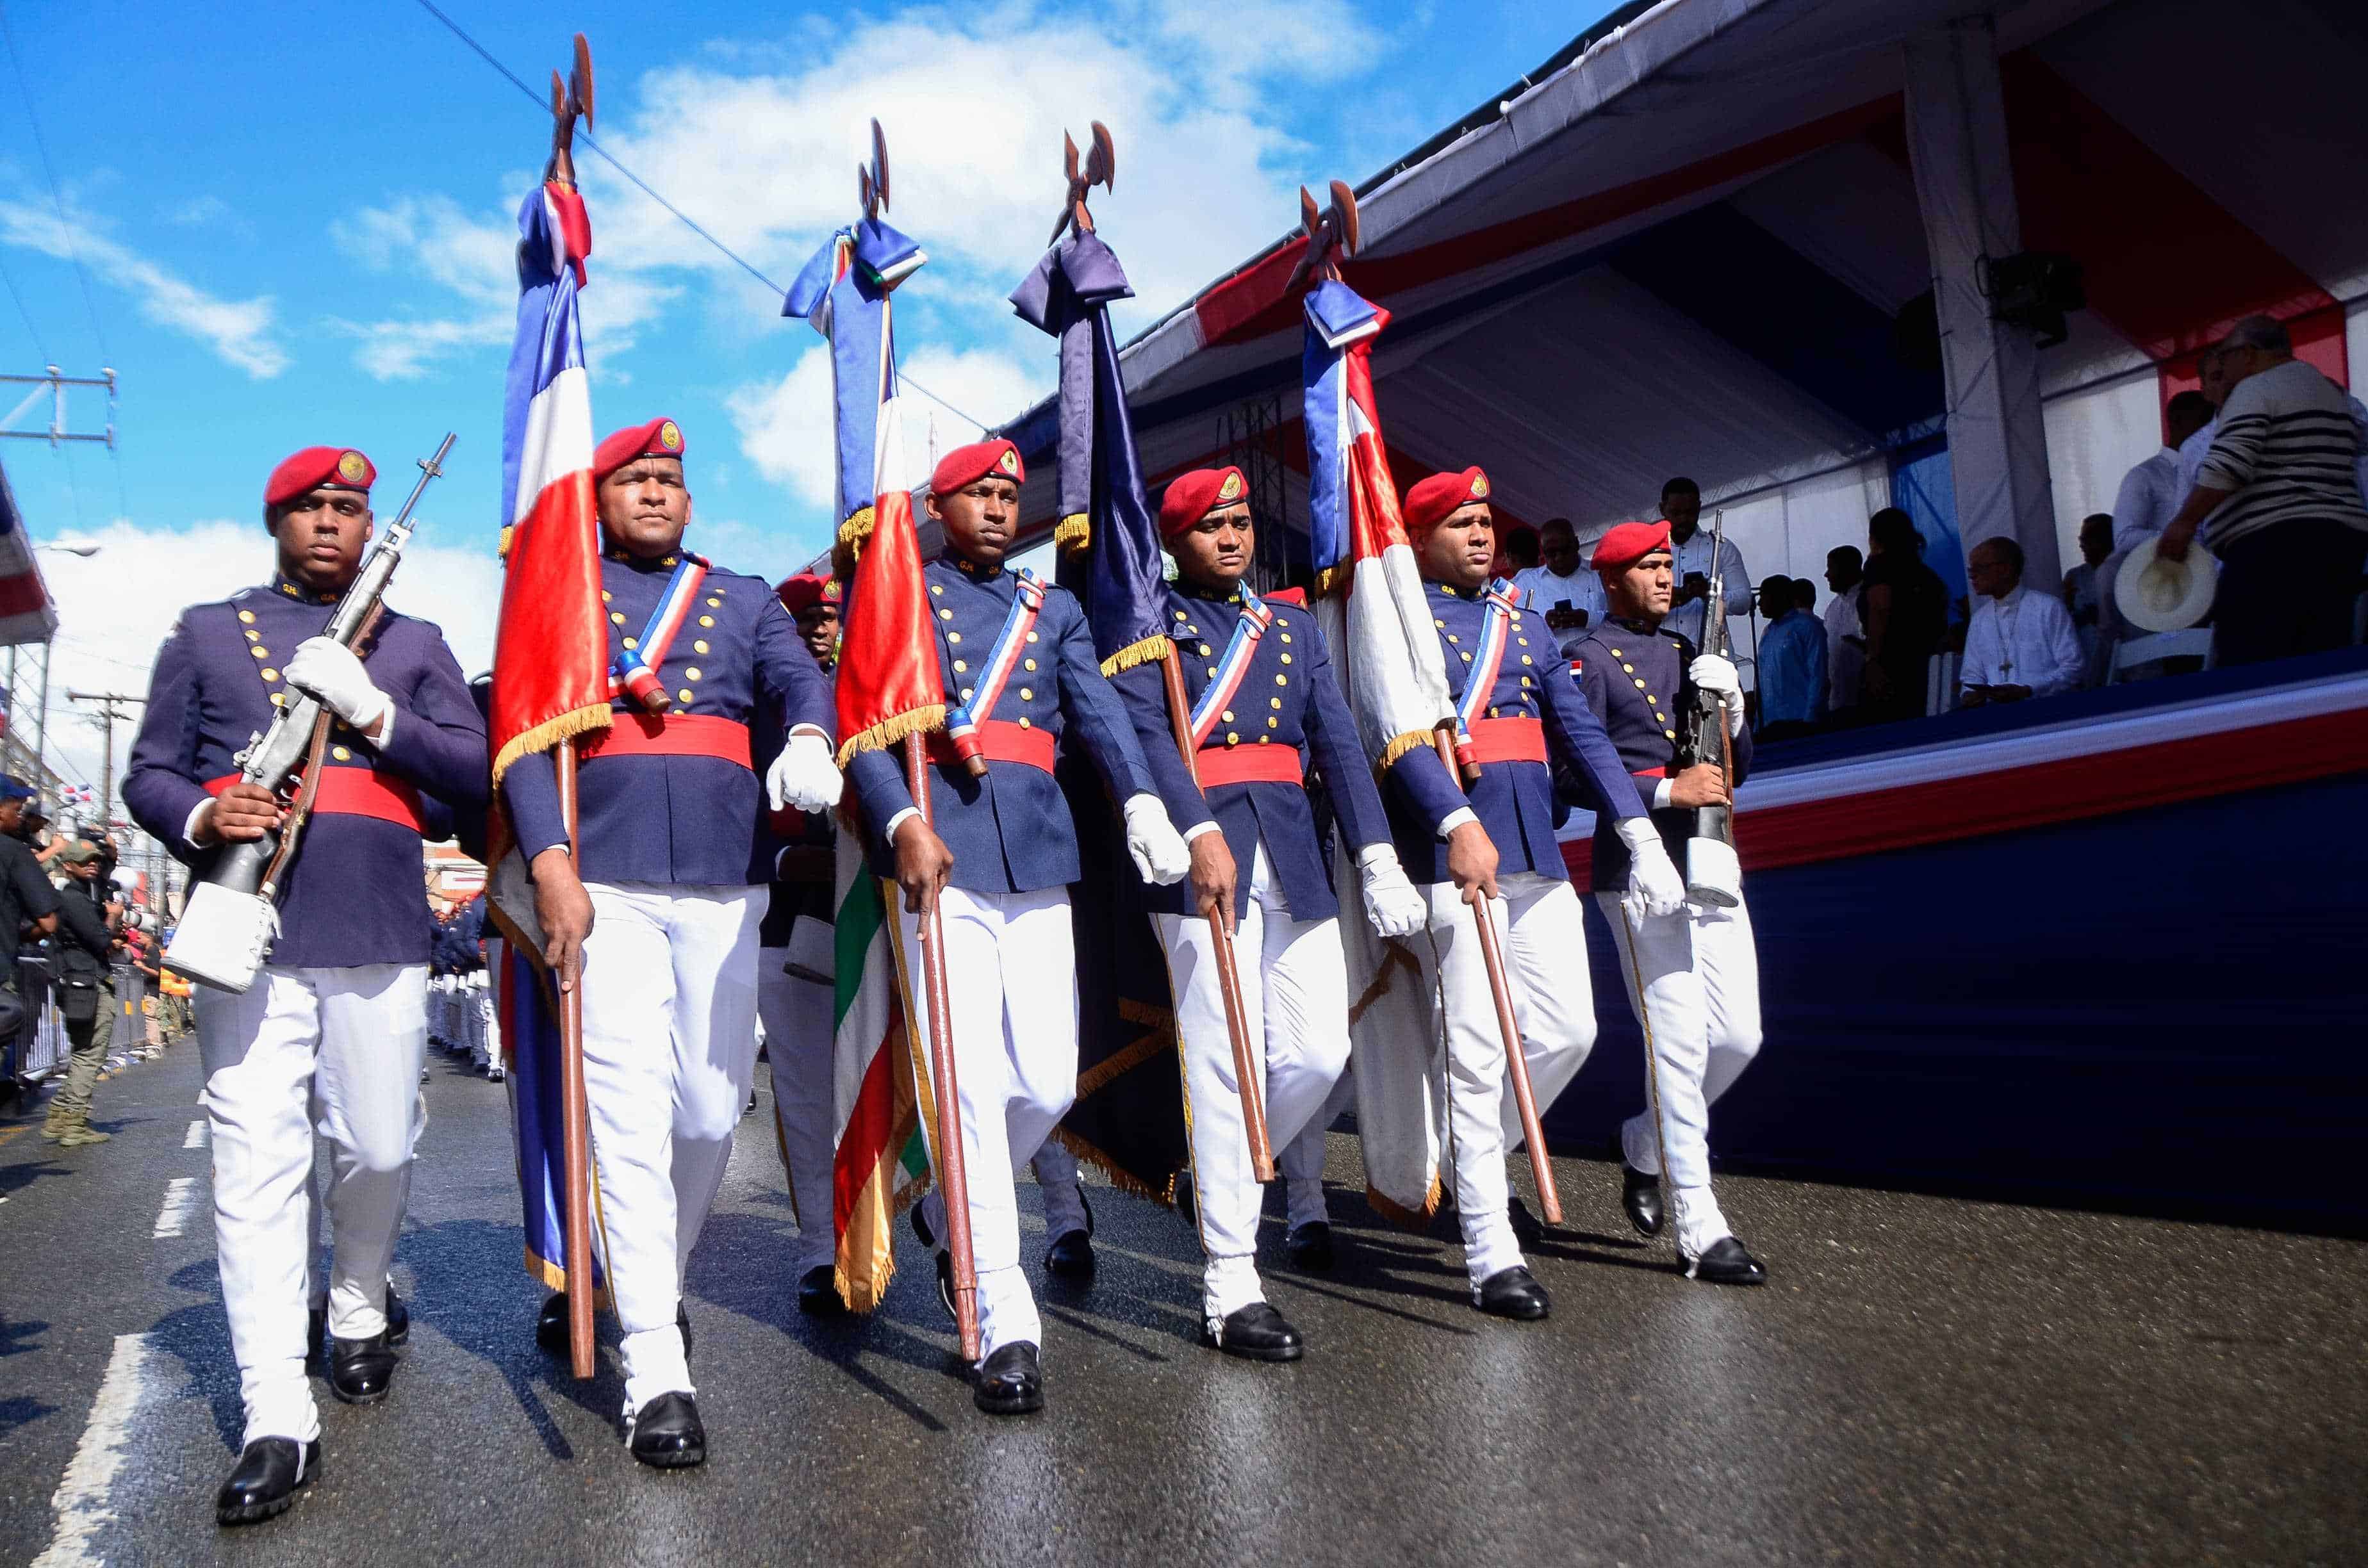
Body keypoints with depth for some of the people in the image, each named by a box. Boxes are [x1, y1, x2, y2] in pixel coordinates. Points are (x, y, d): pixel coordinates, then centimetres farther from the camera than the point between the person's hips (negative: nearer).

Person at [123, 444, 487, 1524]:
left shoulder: (413, 644, 14)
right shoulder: (204, 633, 15)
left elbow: (474, 775, 4)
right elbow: (148, 774, 11)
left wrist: (374, 715, -11)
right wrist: (198, 819, -11)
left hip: (382, 937, 1)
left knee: (377, 1150, 7)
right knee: (256, 1165, -5)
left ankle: (358, 1312, 35)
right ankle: (278, 1424, -1)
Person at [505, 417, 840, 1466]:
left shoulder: (745, 599, 19)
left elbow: (801, 678, 0)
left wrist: (808, 741, -25)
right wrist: (551, 866, -14)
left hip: (725, 882, 3)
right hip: (604, 881, -2)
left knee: (712, 1108, 6)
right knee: (628, 1110, -7)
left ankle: (655, 1280, 33)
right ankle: (656, 1370, -1)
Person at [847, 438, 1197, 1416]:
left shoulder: (1054, 609, 20)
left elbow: (1101, 713, 3)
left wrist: (1147, 805, -16)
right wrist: (905, 823, -22)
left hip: (1036, 854, 4)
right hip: (937, 849, -4)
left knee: (1048, 1084, 2)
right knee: (972, 1080, -7)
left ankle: (951, 1210, 32)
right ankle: (1004, 1326, 2)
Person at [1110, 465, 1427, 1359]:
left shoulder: (1295, 628, 20)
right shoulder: (1147, 630, 5)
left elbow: (1339, 744, 10)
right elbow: (1145, 744, -9)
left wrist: (1377, 859, -1)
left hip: (1295, 862, 5)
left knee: (1319, 1053, 2)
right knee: (1223, 1065, -5)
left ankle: (1217, 1179, 29)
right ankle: (1231, 1291, 3)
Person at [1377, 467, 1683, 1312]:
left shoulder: (1524, 625, 20)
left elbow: (1580, 733, 15)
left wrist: (1641, 834, 5)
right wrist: (1460, 825, -30)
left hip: (1537, 852, 7)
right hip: (1452, 853, -7)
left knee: (1569, 1030, 7)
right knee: (1479, 1051, -4)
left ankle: (1478, 1160, 31)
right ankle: (1493, 1257, 5)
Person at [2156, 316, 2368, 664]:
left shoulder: (2256, 389, -4)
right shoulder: (2332, 391, 26)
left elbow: (2227, 466, -16)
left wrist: (2185, 522, -11)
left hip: (2275, 546, -9)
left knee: (2248, 672, -13)